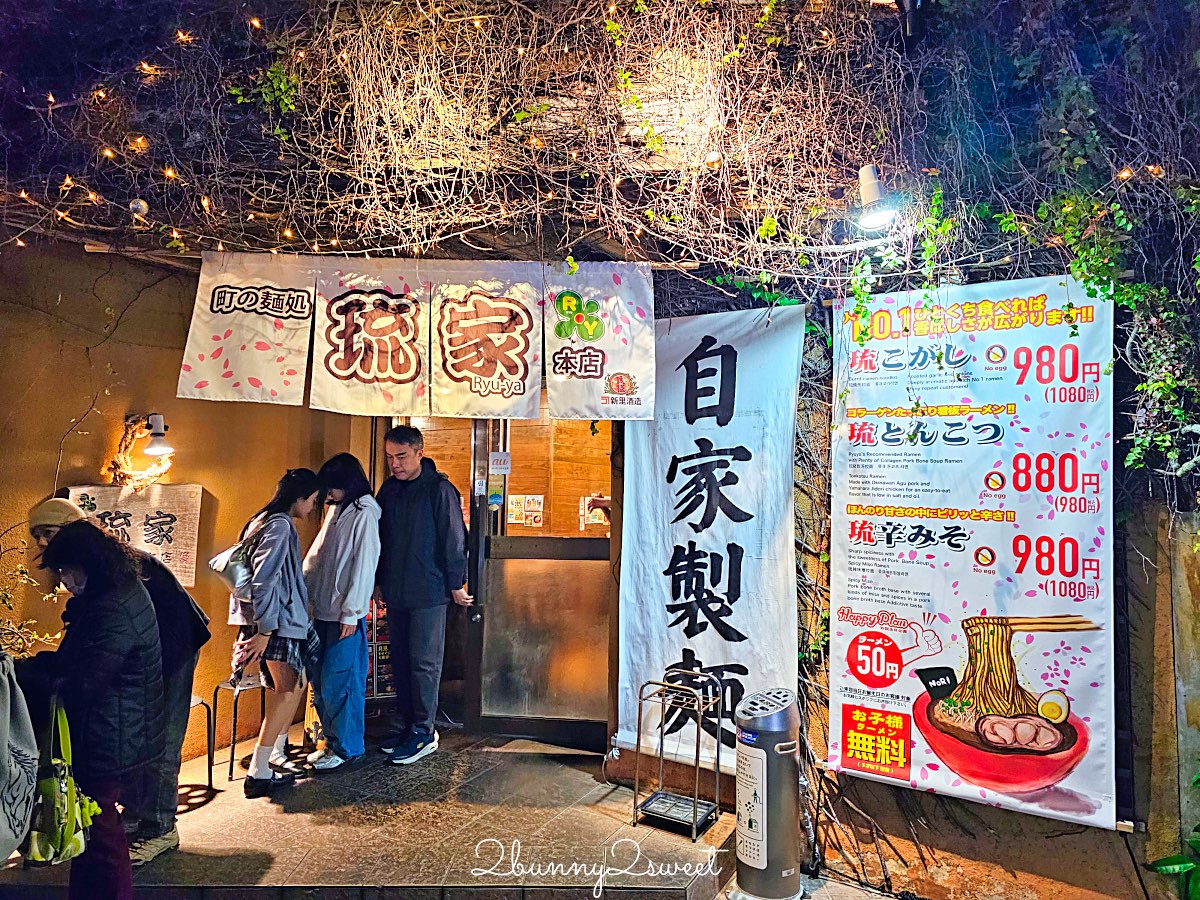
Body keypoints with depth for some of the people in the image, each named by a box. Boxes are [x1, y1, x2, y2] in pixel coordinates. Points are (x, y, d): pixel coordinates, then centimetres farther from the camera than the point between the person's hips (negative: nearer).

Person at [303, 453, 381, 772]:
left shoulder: (364, 514, -12)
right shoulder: (336, 510, 13)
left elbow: (364, 566, -16)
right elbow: (316, 555, 18)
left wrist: (351, 613, -16)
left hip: (345, 614, -8)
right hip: (323, 610, 8)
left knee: (338, 682, -2)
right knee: (320, 680, 13)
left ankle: (347, 748, 12)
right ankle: (332, 740, 27)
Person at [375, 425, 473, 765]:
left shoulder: (439, 490, -11)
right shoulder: (388, 490, 9)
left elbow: (454, 539, -11)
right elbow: (380, 538, 17)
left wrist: (456, 584, -11)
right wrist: (378, 581, 17)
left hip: (429, 592, -7)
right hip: (395, 593, 7)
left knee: (424, 663, 0)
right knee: (400, 662, 13)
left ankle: (424, 732, 10)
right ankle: (405, 727, 25)